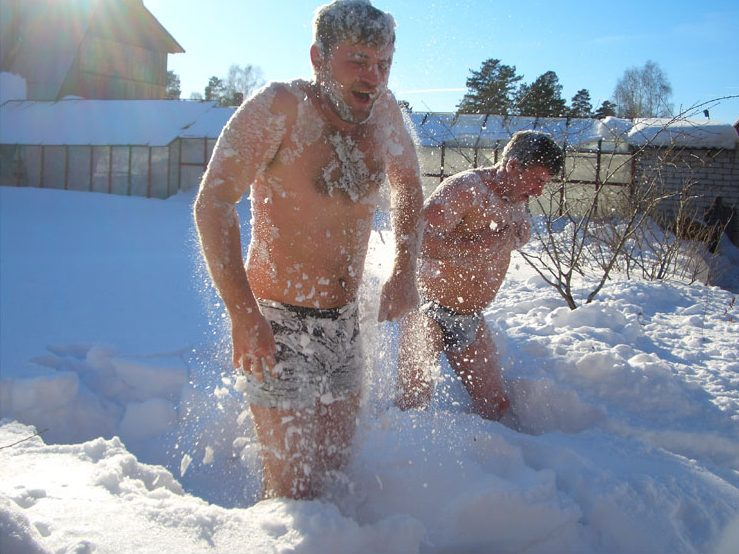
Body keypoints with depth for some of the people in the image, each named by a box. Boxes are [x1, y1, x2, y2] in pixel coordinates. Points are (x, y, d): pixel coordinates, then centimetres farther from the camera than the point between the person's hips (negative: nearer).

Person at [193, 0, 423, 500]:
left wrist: (404, 270, 5)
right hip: (279, 323, -6)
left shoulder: (382, 110, 1)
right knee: (295, 487, -3)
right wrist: (243, 314, -29)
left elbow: (407, 186, 17)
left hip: (345, 322, 6)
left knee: (338, 467, 17)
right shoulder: (280, 107, -16)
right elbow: (214, 202, -23)